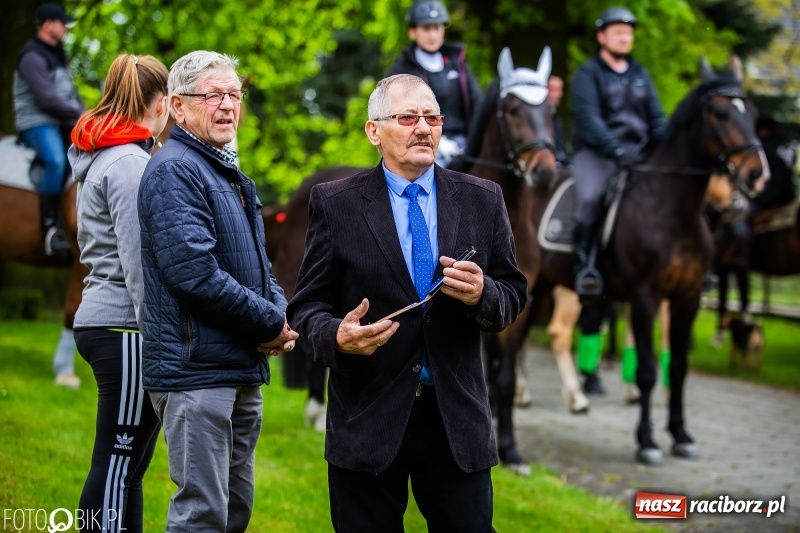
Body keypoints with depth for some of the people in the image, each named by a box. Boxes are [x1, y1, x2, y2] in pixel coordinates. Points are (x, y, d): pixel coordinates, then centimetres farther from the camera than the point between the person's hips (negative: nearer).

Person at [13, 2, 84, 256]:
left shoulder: (57, 54, 18)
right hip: (37, 123, -10)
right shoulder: (33, 57, -12)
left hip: (64, 123, 10)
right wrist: (80, 115, -15)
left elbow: (70, 92, 22)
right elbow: (48, 99, -20)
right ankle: (50, 229, -33)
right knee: (57, 161, -36)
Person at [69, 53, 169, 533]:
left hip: (101, 321, 10)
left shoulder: (102, 159, 17)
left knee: (128, 462, 12)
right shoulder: (130, 164, -13)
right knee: (118, 460, -7)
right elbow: (138, 260, -17)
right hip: (126, 326, -10)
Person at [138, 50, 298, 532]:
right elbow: (193, 270, -22)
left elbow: (258, 267, 23)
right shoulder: (174, 170, -11)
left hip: (242, 370, 10)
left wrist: (279, 313, 1)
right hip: (196, 368, -10)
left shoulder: (232, 176, 20)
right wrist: (270, 323, -14)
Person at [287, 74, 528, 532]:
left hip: (458, 418, 2)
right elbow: (308, 305, 1)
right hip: (367, 420, -1)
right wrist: (336, 336, -21)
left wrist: (483, 295, -14)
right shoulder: (335, 204, 1)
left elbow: (513, 295, 9)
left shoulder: (482, 200, 7)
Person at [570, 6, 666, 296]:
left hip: (637, 154, 6)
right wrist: (615, 150, -26)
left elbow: (656, 117, 14)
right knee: (588, 196, -32)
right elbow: (588, 118, -13)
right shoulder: (588, 74, 0)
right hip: (595, 153, -5)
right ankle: (583, 262, -25)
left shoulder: (640, 74, 18)